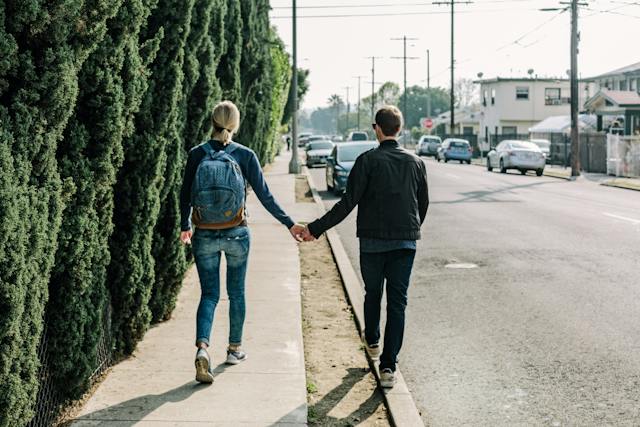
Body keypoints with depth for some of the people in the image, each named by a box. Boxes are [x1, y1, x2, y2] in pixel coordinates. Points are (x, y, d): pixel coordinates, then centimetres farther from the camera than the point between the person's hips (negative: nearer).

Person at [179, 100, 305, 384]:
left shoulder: (197, 154, -3)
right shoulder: (244, 155, -6)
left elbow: (185, 195, 4)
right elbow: (264, 196, -5)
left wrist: (185, 227, 20)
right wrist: (289, 224, 5)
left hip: (204, 236, 1)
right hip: (236, 234, 0)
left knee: (209, 294, 7)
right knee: (236, 293, 16)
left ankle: (202, 347, -15)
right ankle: (235, 349, 29)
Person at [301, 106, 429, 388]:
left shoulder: (368, 160, -9)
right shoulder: (415, 162, 4)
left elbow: (348, 203, -14)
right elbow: (423, 204, 13)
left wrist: (316, 229, -10)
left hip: (372, 241, -2)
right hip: (406, 242, 2)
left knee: (373, 293, 20)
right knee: (398, 302, 1)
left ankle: (372, 342, 41)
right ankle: (388, 366, -4)